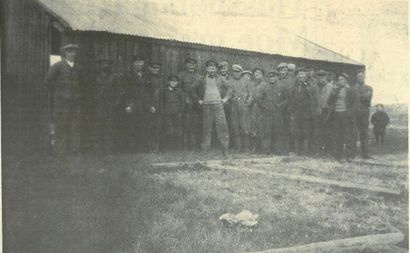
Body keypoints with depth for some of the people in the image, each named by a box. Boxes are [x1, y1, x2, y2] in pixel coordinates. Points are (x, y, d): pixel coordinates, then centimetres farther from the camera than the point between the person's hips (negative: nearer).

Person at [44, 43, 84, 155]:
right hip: (61, 101, -4)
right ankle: (59, 151, 2)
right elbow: (47, 82, -1)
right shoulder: (57, 66, -1)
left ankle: (75, 150, 7)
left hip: (76, 101, 4)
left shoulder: (78, 68, 13)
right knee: (60, 126, -3)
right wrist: (55, 93, 4)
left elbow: (82, 83, 25)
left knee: (75, 126, 2)